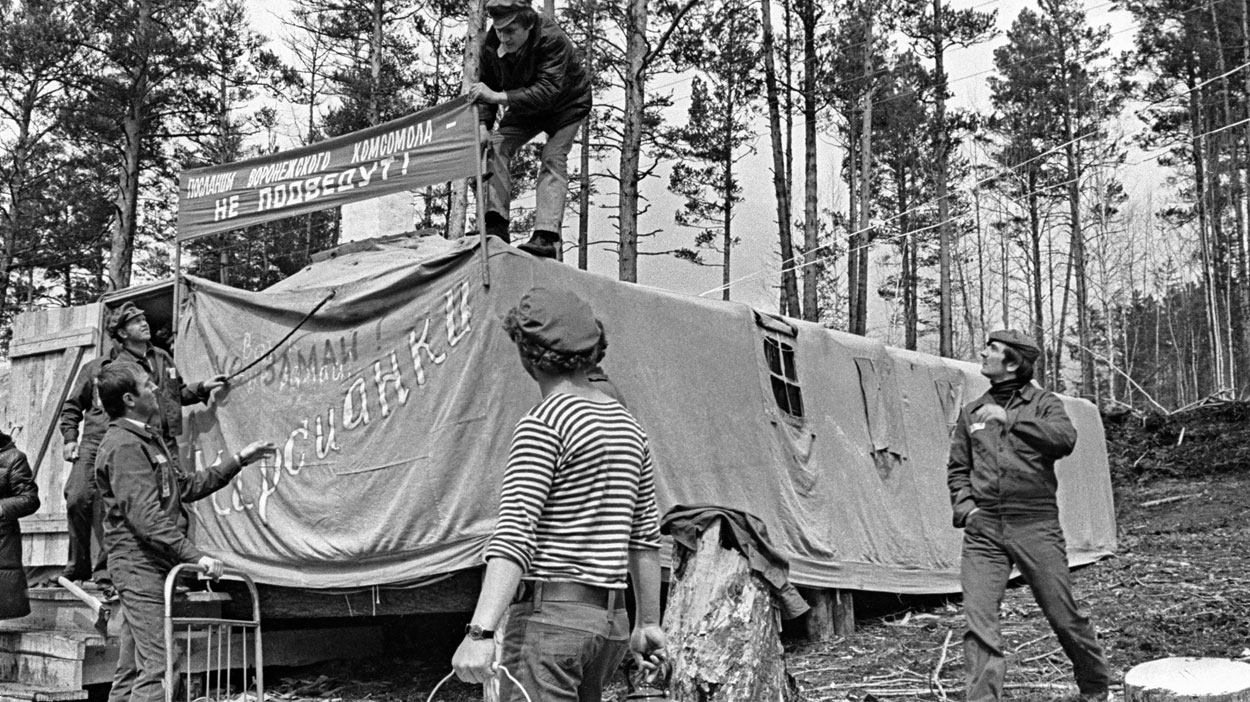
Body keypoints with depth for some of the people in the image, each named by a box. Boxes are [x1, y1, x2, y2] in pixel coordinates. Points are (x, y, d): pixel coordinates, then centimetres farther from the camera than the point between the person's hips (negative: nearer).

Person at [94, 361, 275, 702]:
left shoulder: (149, 438, 18)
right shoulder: (124, 445, -15)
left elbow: (186, 486, 22)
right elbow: (145, 515, -22)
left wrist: (239, 460, 21)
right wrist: (195, 555, -25)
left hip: (154, 566, 10)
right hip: (140, 565, -10)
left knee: (131, 670, 12)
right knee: (159, 666, -14)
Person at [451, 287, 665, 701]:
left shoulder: (544, 423, -10)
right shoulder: (627, 424, 13)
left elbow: (515, 532, -21)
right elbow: (646, 536, 18)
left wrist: (480, 632, -26)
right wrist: (648, 623, 25)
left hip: (551, 614, -8)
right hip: (612, 620, 8)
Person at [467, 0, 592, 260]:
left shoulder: (553, 39, -38)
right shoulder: (491, 44, -22)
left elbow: (548, 90, -46)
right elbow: (487, 87, -11)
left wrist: (499, 97, -55)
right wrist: (483, 125, -28)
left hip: (566, 104, -5)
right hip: (525, 107, 5)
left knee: (553, 158, -22)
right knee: (496, 147, -14)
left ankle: (547, 236, -29)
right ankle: (496, 224, -18)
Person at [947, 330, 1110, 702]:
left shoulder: (1043, 403, 4)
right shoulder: (971, 412, 15)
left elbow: (1065, 439, -17)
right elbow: (957, 469, 21)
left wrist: (1011, 420, -23)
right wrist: (965, 505, 3)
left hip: (1036, 525, -3)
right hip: (983, 529, 3)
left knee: (1063, 614, 4)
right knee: (979, 619, -9)